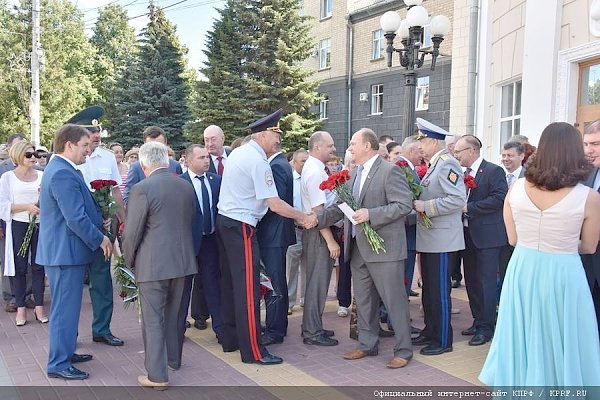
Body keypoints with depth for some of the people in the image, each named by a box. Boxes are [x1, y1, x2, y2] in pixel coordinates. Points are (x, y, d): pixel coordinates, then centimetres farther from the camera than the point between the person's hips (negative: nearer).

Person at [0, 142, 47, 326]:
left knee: (39, 266, 4)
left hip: (41, 225, 2)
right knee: (19, 268, 4)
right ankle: (20, 308, 14)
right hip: (19, 226, -1)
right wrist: (27, 207, -17)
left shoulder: (42, 176, 6)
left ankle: (39, 306, 13)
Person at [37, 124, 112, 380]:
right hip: (66, 251, -11)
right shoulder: (63, 174, -21)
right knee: (65, 309, -1)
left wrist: (97, 223, 14)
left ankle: (64, 352, 32)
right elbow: (76, 218, -24)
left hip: (62, 249, 11)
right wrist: (99, 239, -12)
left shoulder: (58, 169, 14)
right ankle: (59, 364, 9)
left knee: (66, 307, 20)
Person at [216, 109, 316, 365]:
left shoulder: (238, 152, 13)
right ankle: (253, 351, 0)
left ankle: (230, 339, 26)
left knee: (230, 283, 15)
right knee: (247, 288, -6)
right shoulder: (258, 161, -15)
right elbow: (275, 205, -18)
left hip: (224, 221, 10)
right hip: (241, 227, -10)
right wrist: (304, 218, -7)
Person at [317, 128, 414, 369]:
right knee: (363, 301, 16)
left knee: (394, 300, 1)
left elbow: (404, 205, -17)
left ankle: (403, 350, 14)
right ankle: (367, 345, 29)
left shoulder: (389, 171, -10)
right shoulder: (355, 174, 14)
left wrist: (371, 214, -24)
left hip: (384, 248, -8)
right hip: (358, 249, 8)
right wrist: (317, 219, 5)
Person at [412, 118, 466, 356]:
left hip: (442, 240, -9)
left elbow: (458, 199, -24)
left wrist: (426, 207, -21)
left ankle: (443, 340, 10)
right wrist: (418, 204, 8)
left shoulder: (447, 164, -15)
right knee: (428, 289, 17)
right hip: (429, 238, 10)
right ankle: (430, 332, 29)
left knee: (440, 291, -1)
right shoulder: (434, 165, 14)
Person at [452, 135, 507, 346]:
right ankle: (478, 321, 25)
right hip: (468, 234, 8)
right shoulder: (464, 173, 13)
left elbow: (499, 198, -20)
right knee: (471, 281, 13)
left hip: (487, 235, -8)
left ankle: (486, 327, 5)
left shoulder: (494, 171, -10)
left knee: (486, 282, -3)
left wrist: (469, 208, -20)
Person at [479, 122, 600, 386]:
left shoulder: (516, 189, -6)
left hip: (522, 270, 3)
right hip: (562, 275, -3)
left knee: (523, 339, 18)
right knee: (559, 343, 13)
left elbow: (513, 239, 4)